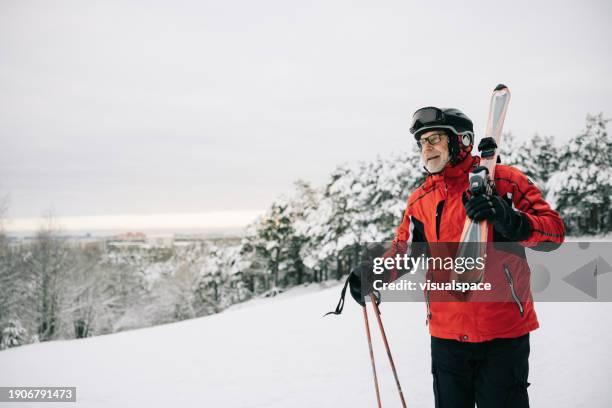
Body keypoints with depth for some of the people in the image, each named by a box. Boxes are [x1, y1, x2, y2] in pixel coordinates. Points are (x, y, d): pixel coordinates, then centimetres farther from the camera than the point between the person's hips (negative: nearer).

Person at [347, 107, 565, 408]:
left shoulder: (503, 181, -6)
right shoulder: (420, 200, 8)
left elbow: (554, 231, -9)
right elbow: (403, 249, 16)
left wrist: (510, 220, -28)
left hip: (503, 333, -4)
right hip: (446, 335, 4)